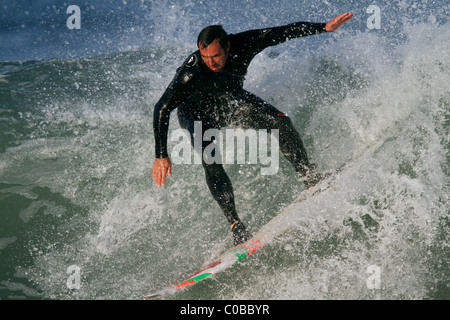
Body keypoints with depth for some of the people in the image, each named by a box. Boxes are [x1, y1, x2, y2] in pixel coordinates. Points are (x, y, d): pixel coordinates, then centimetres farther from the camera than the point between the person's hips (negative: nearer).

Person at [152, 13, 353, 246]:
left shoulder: (245, 44, -30)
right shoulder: (190, 72, -38)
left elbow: (287, 32, -19)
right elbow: (162, 110, -32)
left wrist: (325, 27, -21)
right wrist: (161, 156, -35)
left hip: (232, 100, 4)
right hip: (198, 114, -3)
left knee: (280, 121, -14)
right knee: (210, 162, -26)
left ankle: (309, 177, 4)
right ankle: (235, 224, -19)